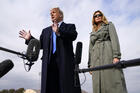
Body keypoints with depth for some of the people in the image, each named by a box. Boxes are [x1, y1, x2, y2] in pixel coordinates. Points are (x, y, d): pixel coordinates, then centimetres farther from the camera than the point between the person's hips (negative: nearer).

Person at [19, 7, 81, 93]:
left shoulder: (70, 26, 14)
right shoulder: (46, 31, 28)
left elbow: (73, 36, -8)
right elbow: (40, 44, 21)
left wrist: (59, 33, -25)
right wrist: (30, 39, 6)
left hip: (65, 61, -3)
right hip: (49, 63, 4)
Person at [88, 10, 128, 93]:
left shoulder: (109, 25, 17)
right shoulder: (92, 33, 28)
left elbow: (114, 39, 1)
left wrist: (116, 56, -15)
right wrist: (90, 64, 9)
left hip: (108, 54, -4)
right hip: (96, 59, 4)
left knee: (113, 83, -15)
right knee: (99, 85, -5)